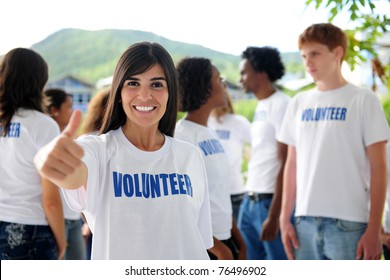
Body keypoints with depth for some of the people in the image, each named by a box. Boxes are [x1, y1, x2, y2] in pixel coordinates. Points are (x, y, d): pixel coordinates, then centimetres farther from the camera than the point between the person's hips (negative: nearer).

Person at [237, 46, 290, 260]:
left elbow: (286, 165, -16)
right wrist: (249, 200, 15)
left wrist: (273, 215, -19)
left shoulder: (281, 105, -11)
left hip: (271, 203, -9)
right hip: (250, 202, 9)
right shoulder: (261, 107, 15)